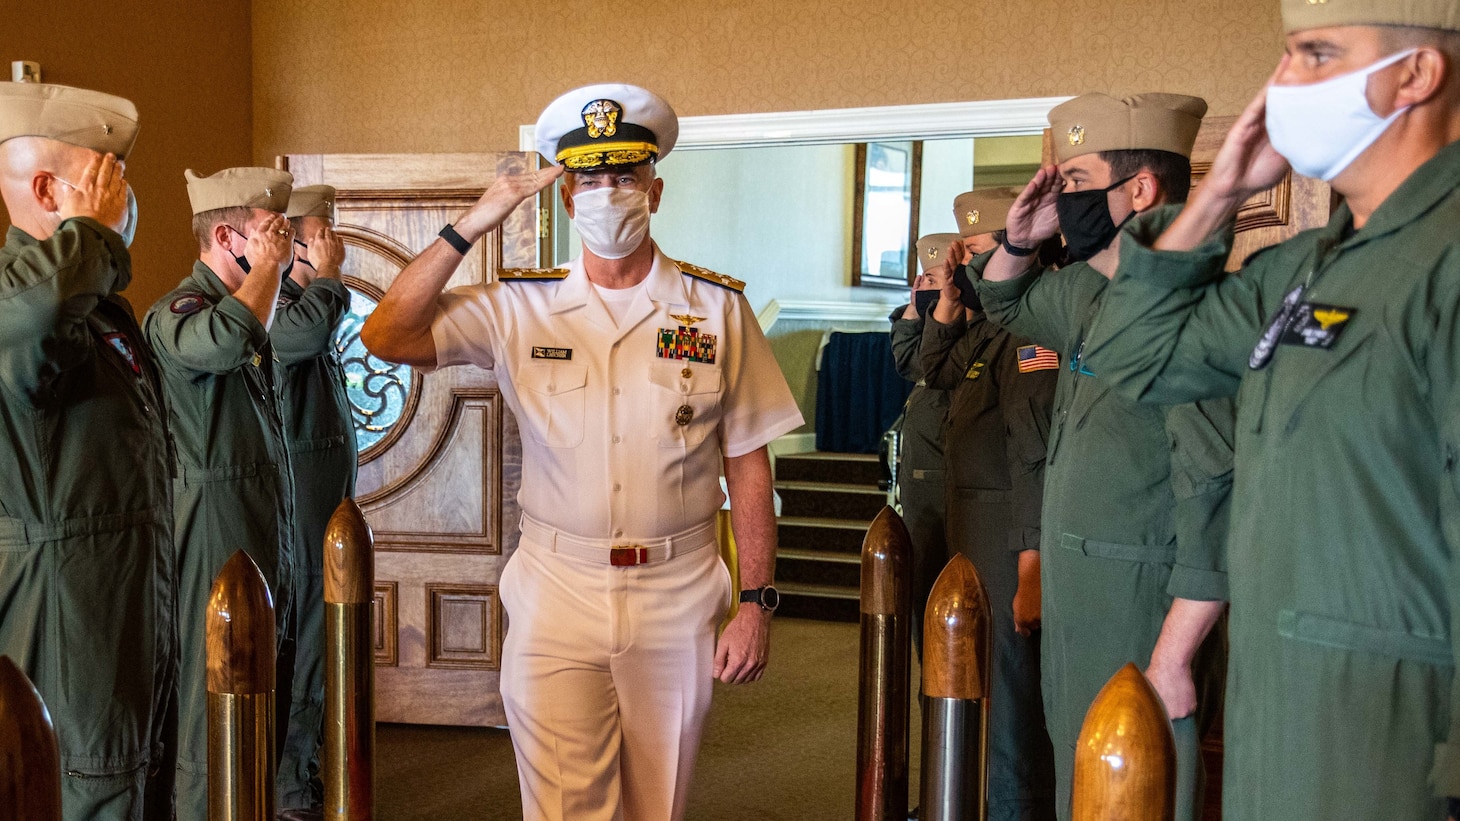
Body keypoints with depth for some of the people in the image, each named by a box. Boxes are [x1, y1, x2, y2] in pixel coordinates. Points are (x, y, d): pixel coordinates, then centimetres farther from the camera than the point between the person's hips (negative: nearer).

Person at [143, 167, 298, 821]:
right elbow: (227, 339, -37)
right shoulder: (176, 311, -15)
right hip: (217, 518, -9)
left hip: (264, 516, 9)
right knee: (216, 691, -2)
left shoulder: (240, 302, 15)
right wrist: (268, 266, -25)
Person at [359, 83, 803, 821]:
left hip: (677, 602, 1)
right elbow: (387, 337, -8)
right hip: (557, 597, 0)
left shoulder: (718, 309, 1)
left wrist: (757, 604, -4)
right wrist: (473, 225, -10)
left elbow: (748, 467, 1)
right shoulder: (518, 309, 1)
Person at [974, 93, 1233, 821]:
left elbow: (1217, 492, -24)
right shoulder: (1084, 292, 9)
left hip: (1142, 613, -9)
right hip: (1075, 603, 9)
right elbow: (1005, 305, 31)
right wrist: (1018, 240, 8)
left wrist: (1174, 657, -23)